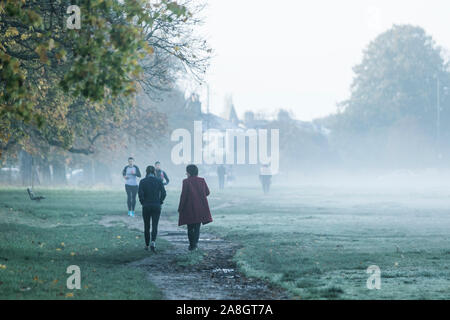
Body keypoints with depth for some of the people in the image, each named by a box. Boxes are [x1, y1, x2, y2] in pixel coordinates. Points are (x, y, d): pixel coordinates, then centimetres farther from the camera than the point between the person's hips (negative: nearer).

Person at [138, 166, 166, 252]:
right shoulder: (158, 181, -2)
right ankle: (153, 242, -22)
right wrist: (160, 202, 4)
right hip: (156, 206, 0)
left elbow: (140, 194, -13)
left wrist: (143, 203, 1)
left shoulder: (142, 181, -5)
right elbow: (163, 193, -8)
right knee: (155, 226, 1)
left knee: (146, 226, 13)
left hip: (146, 206, 0)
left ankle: (147, 245, 20)